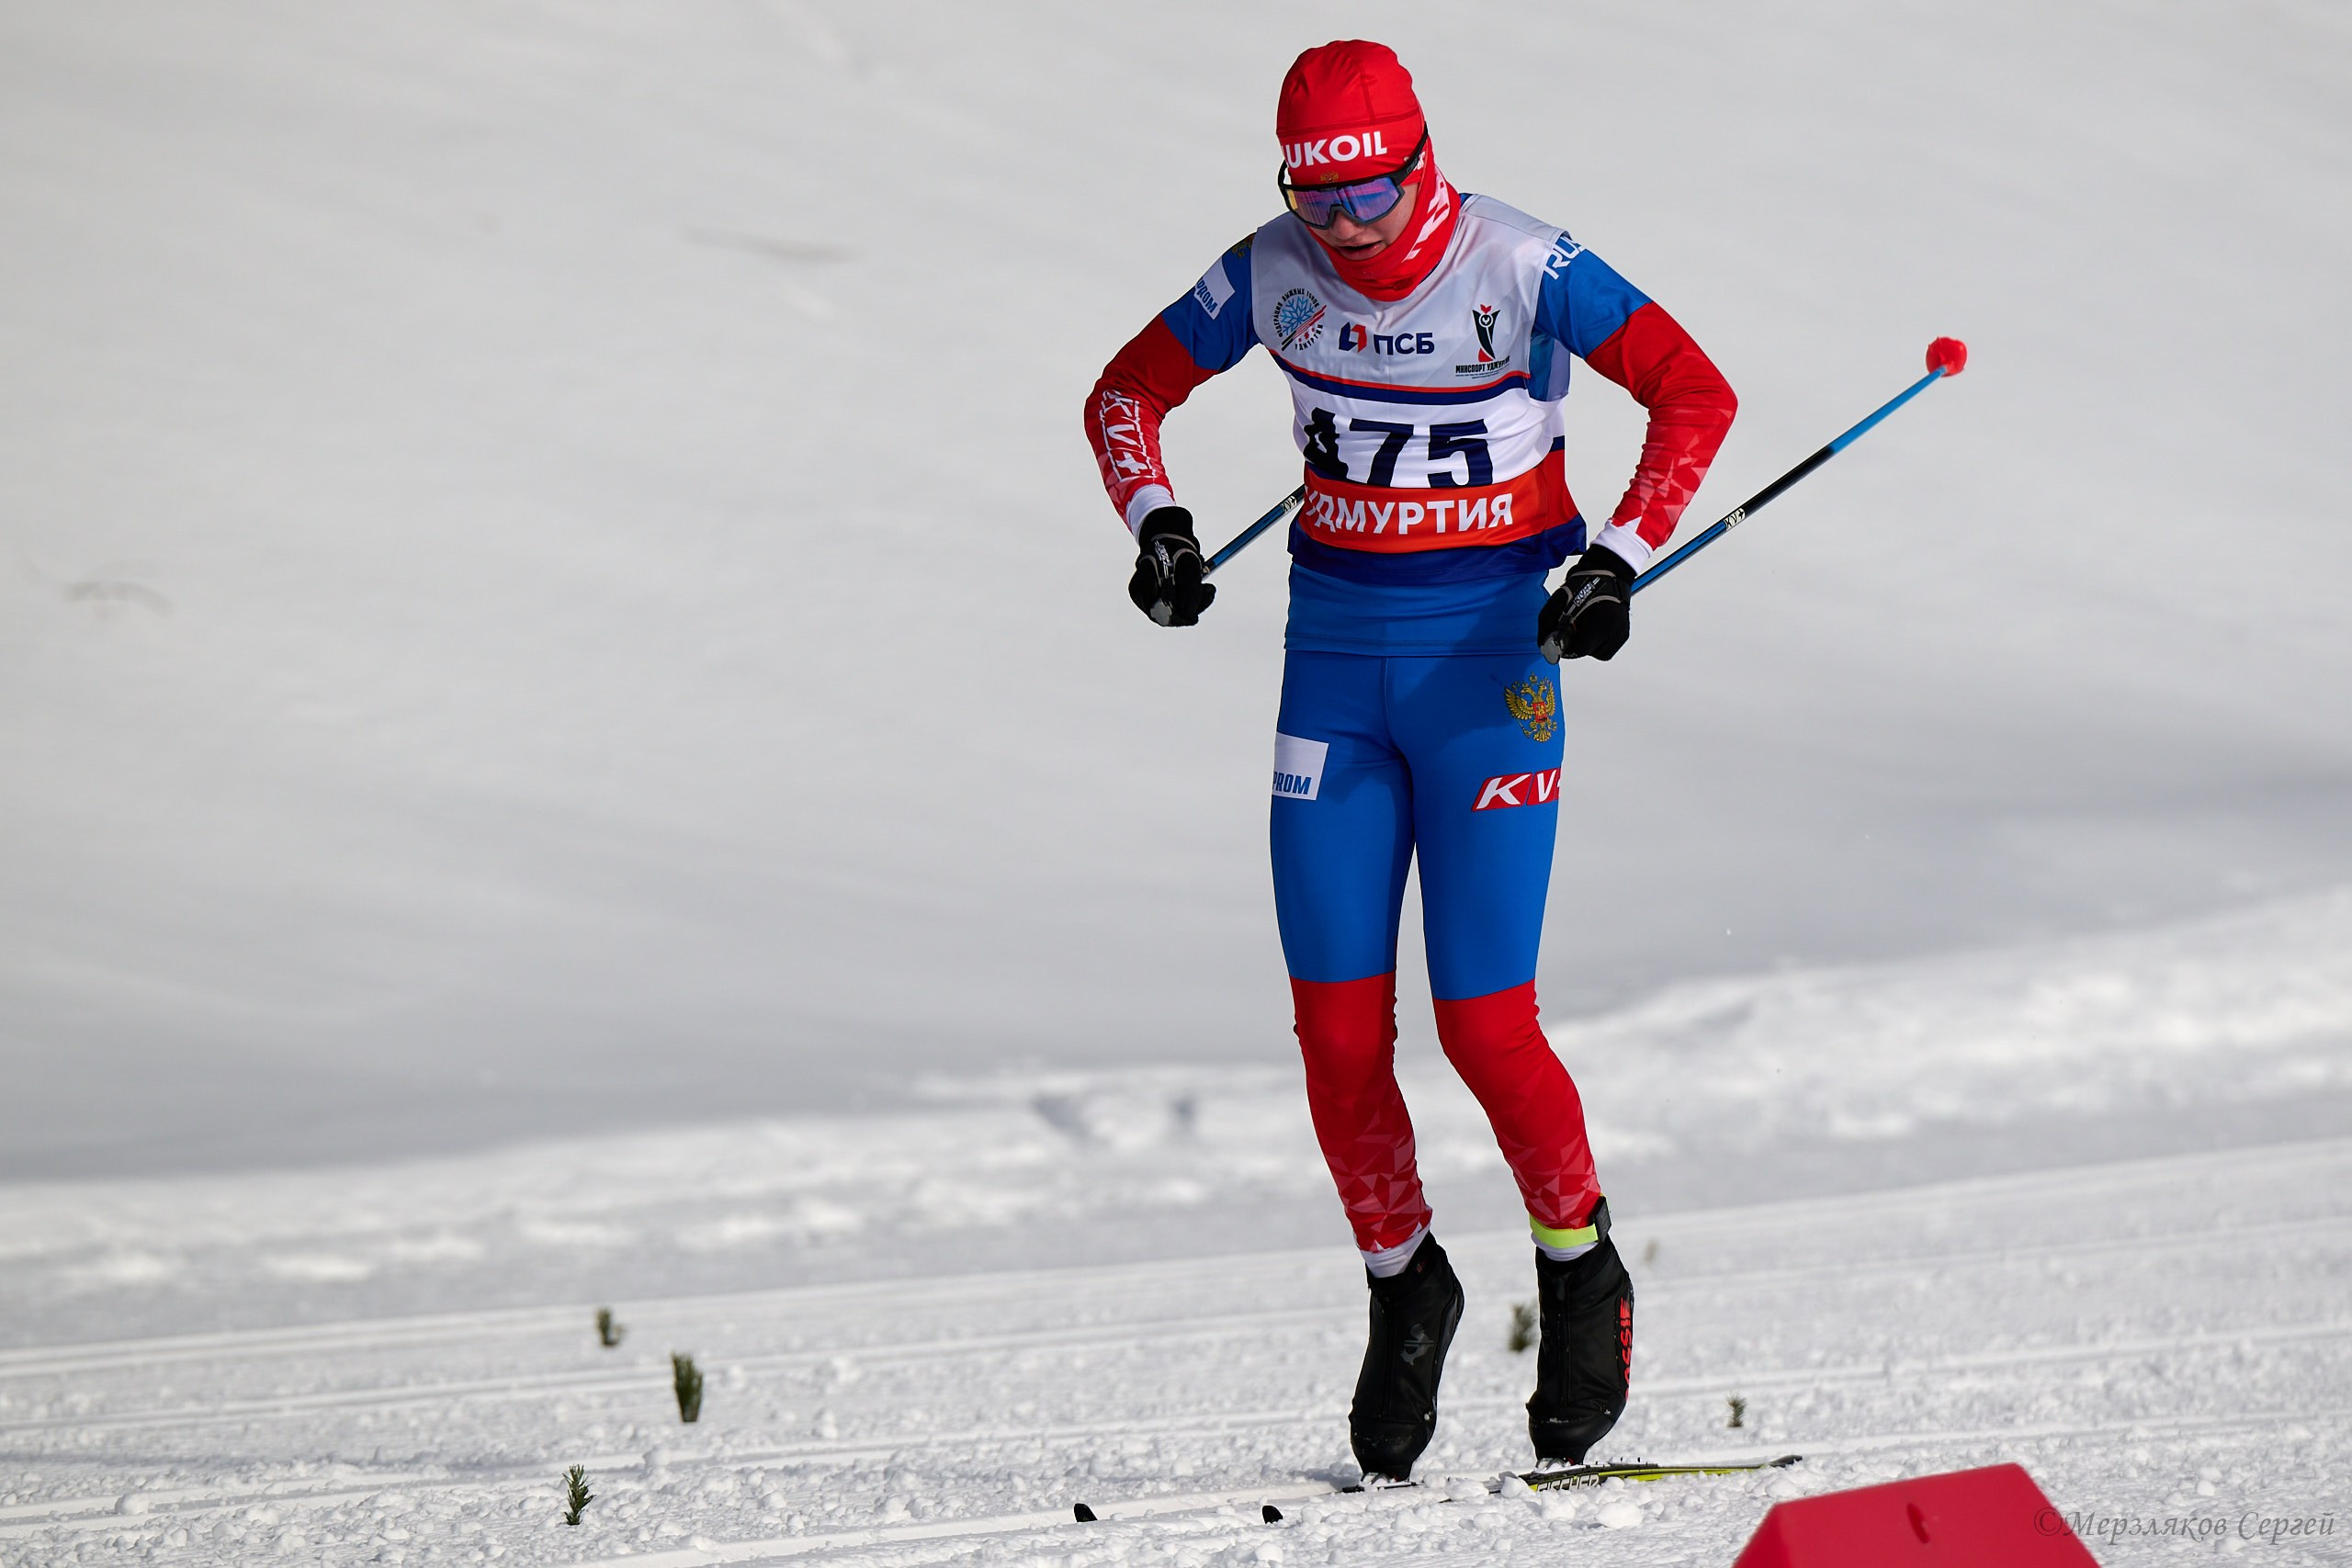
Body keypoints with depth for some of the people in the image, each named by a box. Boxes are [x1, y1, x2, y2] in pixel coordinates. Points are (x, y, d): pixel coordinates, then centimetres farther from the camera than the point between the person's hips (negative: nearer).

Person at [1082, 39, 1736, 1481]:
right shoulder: (1275, 277, -2)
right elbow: (1127, 391, 10)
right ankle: (1405, 1291, 20)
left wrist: (1618, 561, -20)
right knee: (1338, 1025, -1)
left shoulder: (1521, 269, -13)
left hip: (1492, 657, -4)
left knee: (1483, 1024, -8)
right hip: (1336, 654, 4)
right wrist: (1157, 521, -8)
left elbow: (1698, 395, -10)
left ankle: (1582, 1269, 16)